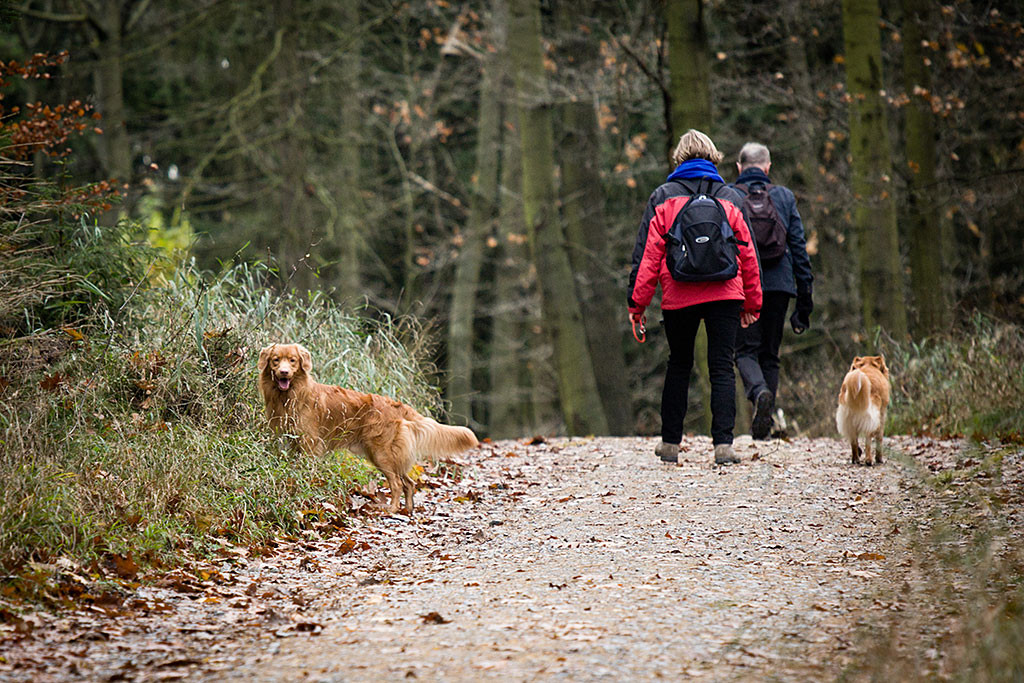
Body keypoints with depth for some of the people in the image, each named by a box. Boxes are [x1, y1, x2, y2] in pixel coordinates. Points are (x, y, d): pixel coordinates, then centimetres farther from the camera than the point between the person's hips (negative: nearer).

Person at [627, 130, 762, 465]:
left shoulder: (663, 197, 4)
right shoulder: (729, 197, 8)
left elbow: (647, 253, 0)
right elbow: (748, 252, 9)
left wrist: (637, 303, 3)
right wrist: (752, 302, 16)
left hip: (678, 297, 0)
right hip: (724, 294, 0)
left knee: (678, 365, 15)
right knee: (722, 367, 0)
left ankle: (670, 442, 18)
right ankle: (723, 444, -10)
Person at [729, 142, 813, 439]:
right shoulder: (784, 197, 9)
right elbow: (799, 248, 8)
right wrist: (805, 300, 11)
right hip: (778, 284, 2)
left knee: (746, 350, 1)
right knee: (770, 354, 12)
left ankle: (759, 392, -30)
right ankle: (763, 425, 9)